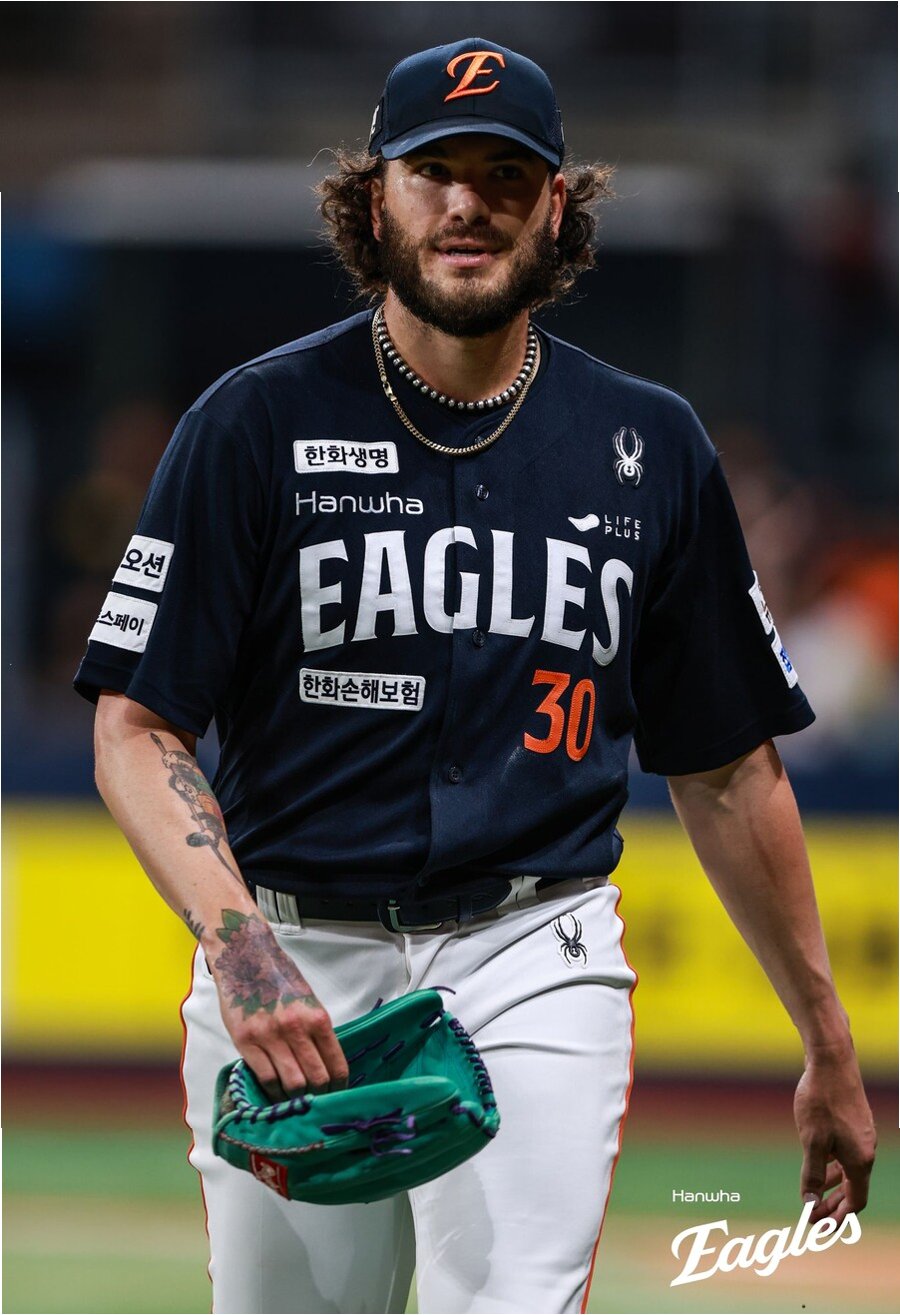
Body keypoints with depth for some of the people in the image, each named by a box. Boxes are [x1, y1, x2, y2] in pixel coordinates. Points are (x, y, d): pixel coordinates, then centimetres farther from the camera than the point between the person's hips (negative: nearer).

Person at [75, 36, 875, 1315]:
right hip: (292, 956, 0)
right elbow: (138, 731, -6)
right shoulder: (258, 424, -1)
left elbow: (726, 774, 13)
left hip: (533, 968, 0)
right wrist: (238, 946, -23)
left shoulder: (650, 446, 7)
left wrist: (829, 1046, 14)